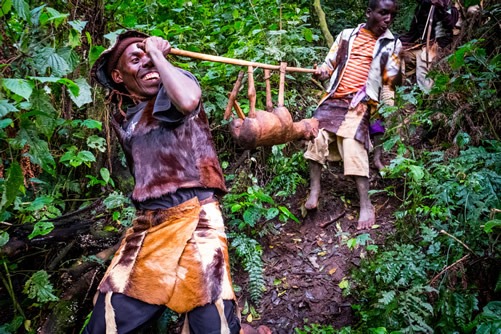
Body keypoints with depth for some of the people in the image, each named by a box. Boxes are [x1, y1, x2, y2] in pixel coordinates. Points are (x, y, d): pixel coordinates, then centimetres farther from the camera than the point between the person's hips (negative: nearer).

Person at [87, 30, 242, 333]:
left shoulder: (175, 81, 0)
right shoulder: (123, 121, 17)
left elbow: (188, 101, -26)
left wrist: (157, 52, -13)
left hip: (194, 219, -6)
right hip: (146, 226, 6)